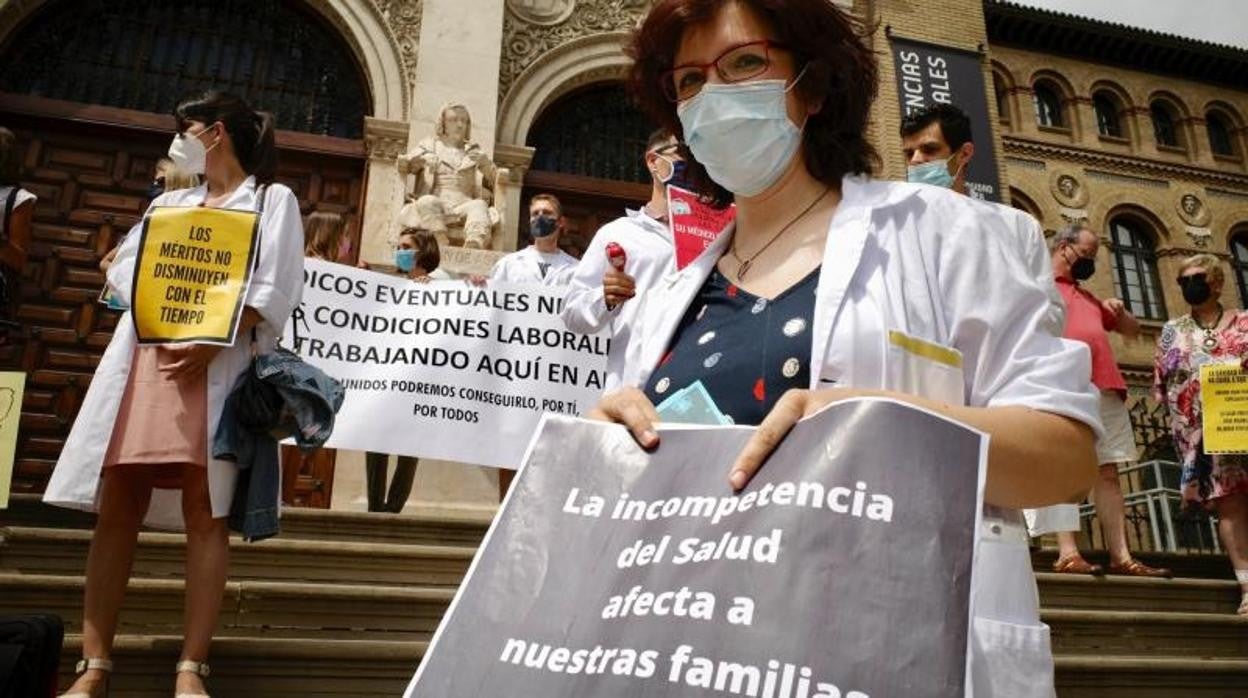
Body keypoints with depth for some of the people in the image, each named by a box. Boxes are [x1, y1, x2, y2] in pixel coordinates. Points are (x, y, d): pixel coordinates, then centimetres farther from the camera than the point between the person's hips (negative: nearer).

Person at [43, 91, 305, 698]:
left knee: (205, 510, -8)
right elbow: (125, 271, 17)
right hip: (144, 356, 5)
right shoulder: (169, 202, 26)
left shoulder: (272, 198, 8)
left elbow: (272, 289, -4)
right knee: (116, 505, -2)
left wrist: (211, 341, -18)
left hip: (216, 364, -5)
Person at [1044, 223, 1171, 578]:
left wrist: (1119, 311, 13)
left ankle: (1121, 556, 2)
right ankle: (1068, 552, -17)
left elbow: (1133, 330, 35)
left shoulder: (1089, 297, 31)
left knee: (1107, 471, 3)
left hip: (1104, 388, 8)